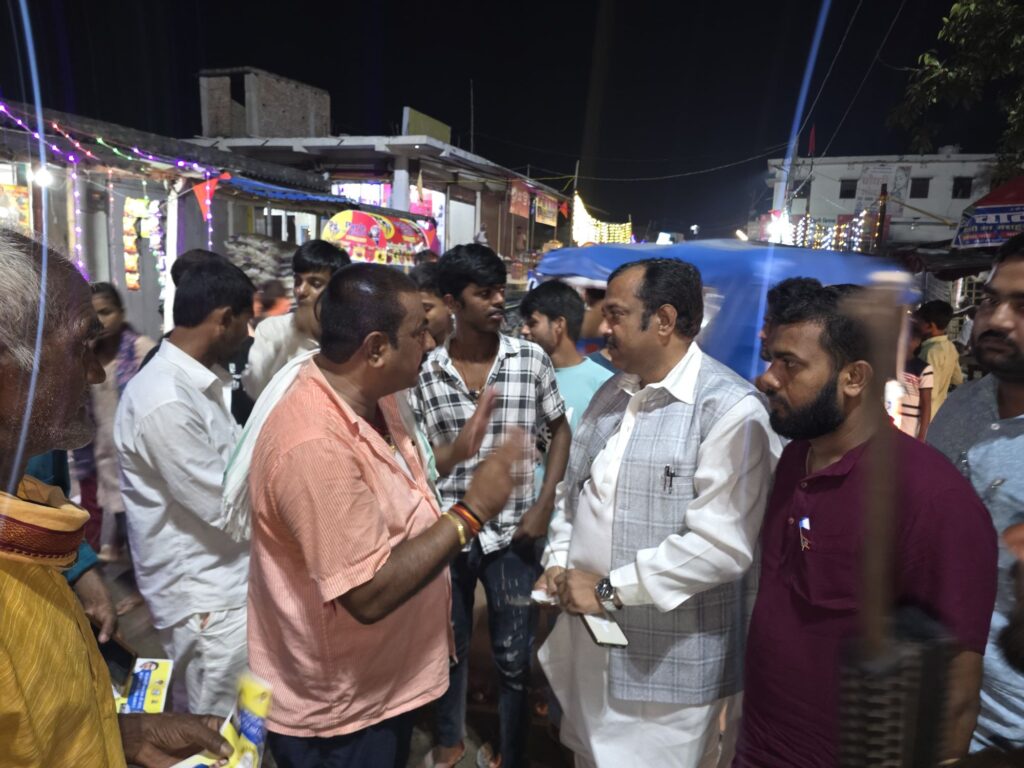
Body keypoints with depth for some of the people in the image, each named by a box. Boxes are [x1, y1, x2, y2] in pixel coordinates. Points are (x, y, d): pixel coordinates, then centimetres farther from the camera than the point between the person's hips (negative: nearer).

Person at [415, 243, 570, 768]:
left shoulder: (532, 359, -6)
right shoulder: (426, 371, -7)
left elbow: (560, 430, 2)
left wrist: (543, 505, -4)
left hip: (511, 531, -1)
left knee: (513, 656, 12)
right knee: (448, 645, 20)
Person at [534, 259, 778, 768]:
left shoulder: (731, 410, -18)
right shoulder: (611, 393, 7)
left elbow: (721, 545, -24)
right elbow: (574, 489, 14)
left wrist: (610, 588, -19)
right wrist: (559, 563, -1)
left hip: (667, 663, -6)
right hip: (587, 639, 7)